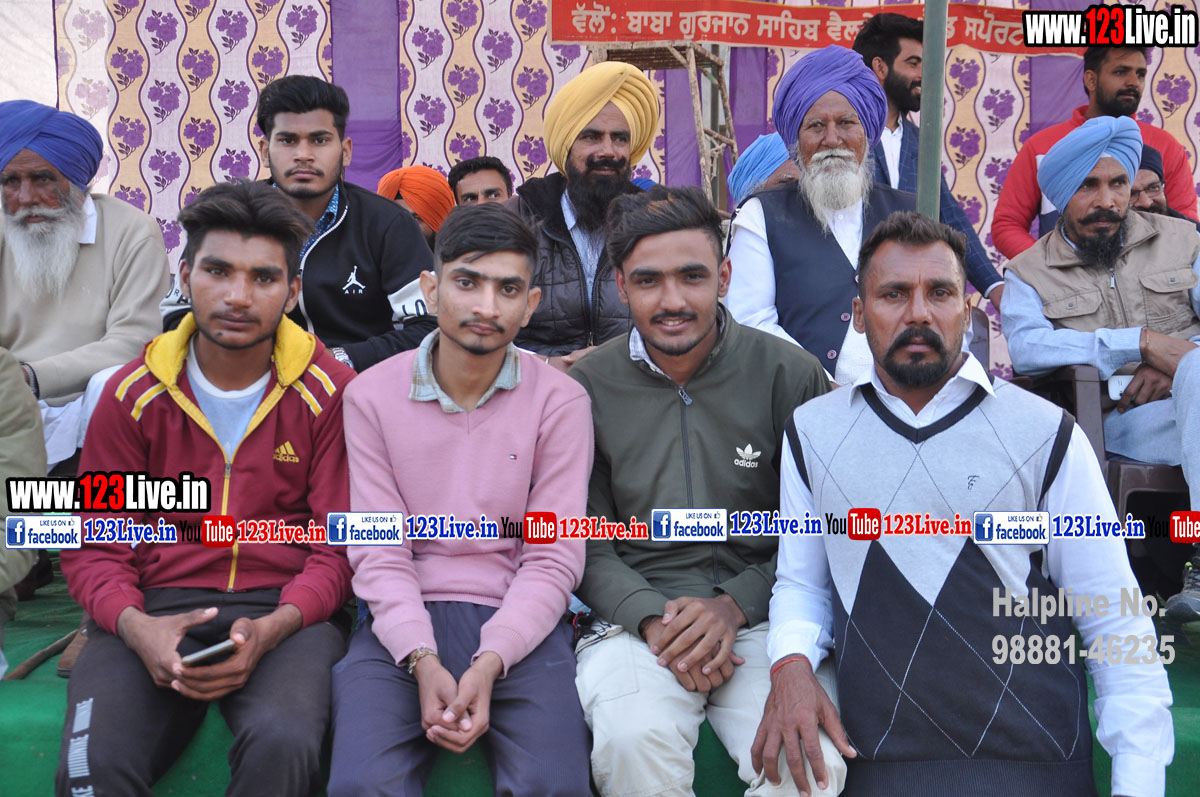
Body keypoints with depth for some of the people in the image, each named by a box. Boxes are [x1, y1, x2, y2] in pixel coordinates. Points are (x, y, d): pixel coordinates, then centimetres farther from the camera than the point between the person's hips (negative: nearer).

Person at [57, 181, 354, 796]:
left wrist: (271, 629, -20)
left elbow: (338, 548, 0)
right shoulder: (133, 394, 6)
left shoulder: (329, 393, 0)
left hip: (285, 611, -1)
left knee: (283, 745, -33)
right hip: (157, 609, 1)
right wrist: (134, 625, -15)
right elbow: (93, 548, 7)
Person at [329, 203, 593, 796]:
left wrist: (489, 663, -17)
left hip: (518, 621, 0)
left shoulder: (560, 402, 0)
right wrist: (422, 660, -16)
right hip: (404, 623, 1)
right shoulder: (372, 395, 3)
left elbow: (553, 559, -3)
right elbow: (379, 552, -1)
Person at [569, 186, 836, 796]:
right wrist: (653, 617, -12)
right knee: (635, 742, -32)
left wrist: (734, 606, -10)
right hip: (635, 615, 0)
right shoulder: (589, 388, 4)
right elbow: (585, 543, 6)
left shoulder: (790, 375, 1)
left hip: (762, 614, 0)